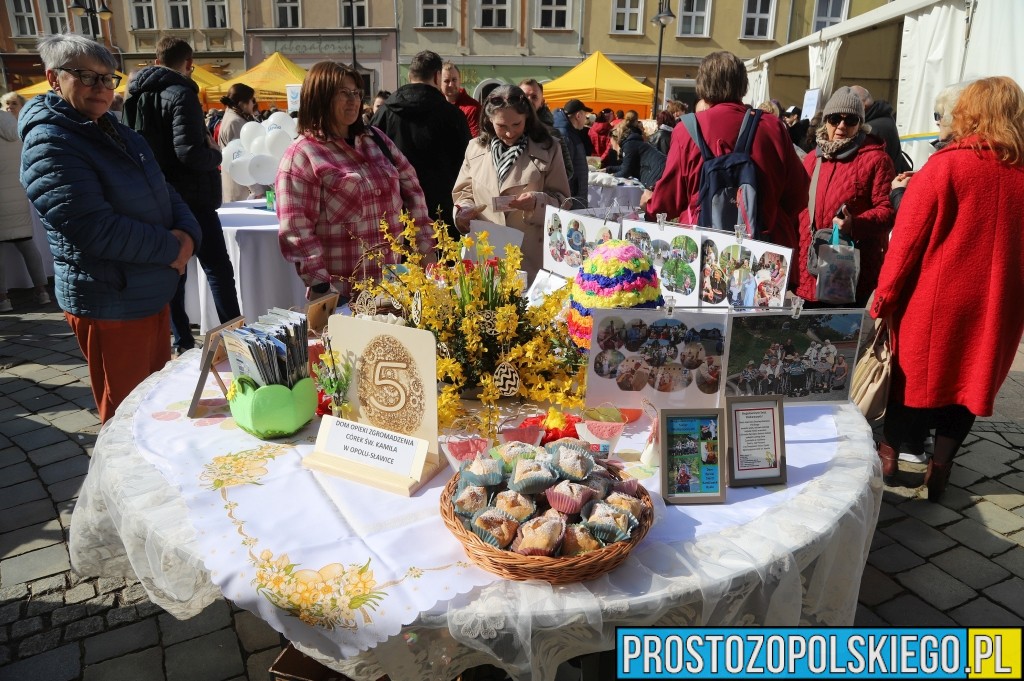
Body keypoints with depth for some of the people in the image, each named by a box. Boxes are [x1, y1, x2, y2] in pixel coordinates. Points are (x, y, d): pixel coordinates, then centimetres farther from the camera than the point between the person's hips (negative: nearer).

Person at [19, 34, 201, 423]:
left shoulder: (118, 134, 12)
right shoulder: (50, 145, -15)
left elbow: (163, 191, 13)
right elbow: (95, 229, -25)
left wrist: (188, 235, -8)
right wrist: (171, 249, -16)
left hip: (154, 292, 9)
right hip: (110, 305, -8)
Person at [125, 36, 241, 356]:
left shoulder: (137, 96, 12)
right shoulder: (181, 94, -13)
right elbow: (188, 152, -23)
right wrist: (215, 153, -5)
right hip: (191, 198, -8)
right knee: (218, 268, -1)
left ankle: (181, 341, 18)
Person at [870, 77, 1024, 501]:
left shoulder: (947, 165, -12)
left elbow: (908, 238, -12)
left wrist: (884, 298, -5)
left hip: (938, 297, -3)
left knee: (914, 370, 13)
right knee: (972, 378, 14)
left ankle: (888, 452, 26)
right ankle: (940, 467, 20)